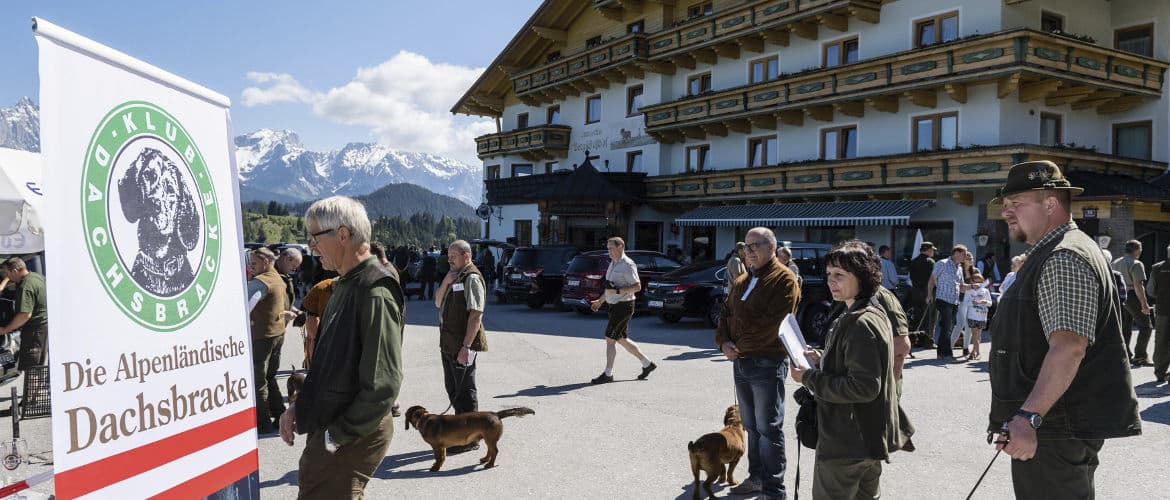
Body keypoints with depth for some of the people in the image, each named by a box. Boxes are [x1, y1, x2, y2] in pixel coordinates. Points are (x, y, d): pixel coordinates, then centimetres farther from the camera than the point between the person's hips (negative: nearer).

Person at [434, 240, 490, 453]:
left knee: (465, 391, -1)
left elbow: (476, 315, -21)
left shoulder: (472, 278, -15)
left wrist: (466, 346, -25)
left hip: (463, 346, -9)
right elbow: (438, 303, 16)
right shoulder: (454, 277, 14)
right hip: (448, 344, 9)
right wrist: (445, 283, -2)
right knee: (453, 388, 17)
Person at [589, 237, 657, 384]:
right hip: (615, 306, 10)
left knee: (610, 339, -7)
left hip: (624, 306, -10)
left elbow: (637, 286, -19)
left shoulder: (627, 265, -14)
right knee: (622, 339, 14)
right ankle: (647, 364, 25)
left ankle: (608, 374, 1)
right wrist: (600, 301, 21)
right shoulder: (613, 264, 15)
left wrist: (617, 291, -25)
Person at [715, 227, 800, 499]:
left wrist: (741, 345, -16)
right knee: (752, 426, 17)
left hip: (767, 363, -8)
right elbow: (725, 312, 15)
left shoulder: (784, 279, -11)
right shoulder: (742, 281, 16)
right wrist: (724, 342, -3)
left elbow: (772, 323, -20)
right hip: (740, 362, 8)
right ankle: (757, 477, 29)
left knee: (768, 428, -2)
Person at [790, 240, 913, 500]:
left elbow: (864, 387, -27)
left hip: (847, 444, -10)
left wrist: (810, 378, -20)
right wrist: (823, 360, 5)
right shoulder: (874, 312, 10)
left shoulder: (860, 323, -23)